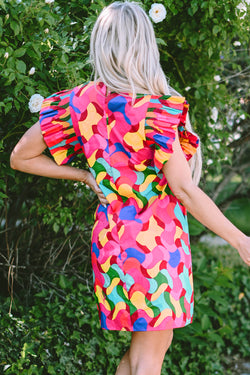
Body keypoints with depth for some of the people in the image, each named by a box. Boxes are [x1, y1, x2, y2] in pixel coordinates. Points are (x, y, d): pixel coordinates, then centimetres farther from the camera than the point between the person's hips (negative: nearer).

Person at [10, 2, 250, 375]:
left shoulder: (81, 103, -1)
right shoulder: (153, 108, -17)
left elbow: (20, 157, 5)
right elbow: (184, 188, -16)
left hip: (112, 237, 6)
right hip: (155, 240, -6)